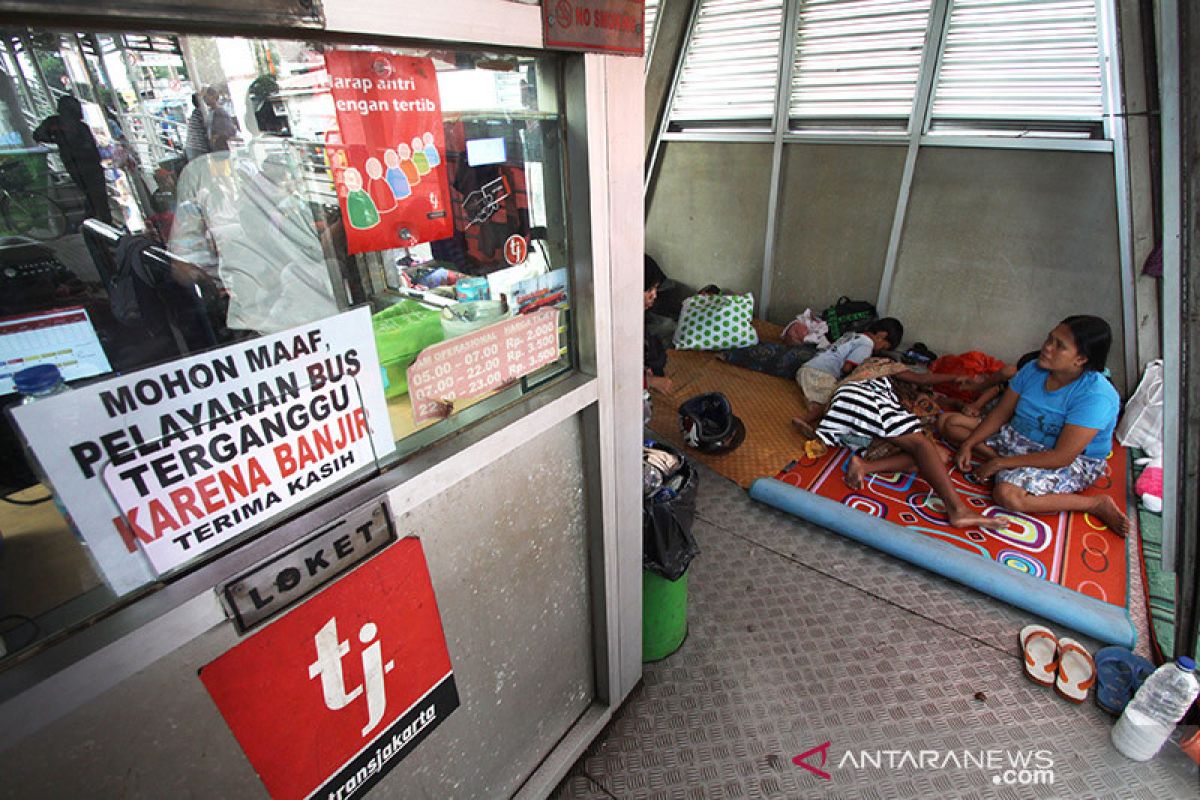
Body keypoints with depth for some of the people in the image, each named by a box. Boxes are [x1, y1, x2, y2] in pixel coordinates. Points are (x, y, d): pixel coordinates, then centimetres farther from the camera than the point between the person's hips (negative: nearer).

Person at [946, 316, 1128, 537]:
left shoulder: (1095, 396, -26)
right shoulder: (1033, 369, -6)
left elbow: (1061, 457, -28)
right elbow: (1000, 414, 1)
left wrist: (1000, 463, -26)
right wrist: (967, 444, -11)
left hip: (1073, 463, -8)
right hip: (1018, 436, 8)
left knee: (1007, 494, -36)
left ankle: (1097, 504, -13)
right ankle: (1013, 469, -14)